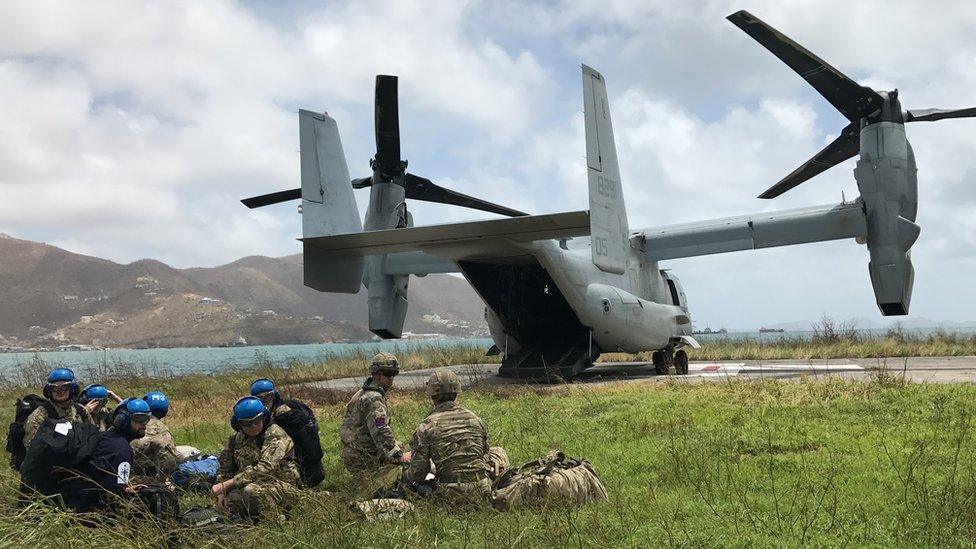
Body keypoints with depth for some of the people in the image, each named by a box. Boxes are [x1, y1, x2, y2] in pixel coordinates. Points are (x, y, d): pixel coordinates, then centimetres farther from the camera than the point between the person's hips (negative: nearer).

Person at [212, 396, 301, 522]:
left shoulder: (276, 435, -17)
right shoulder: (236, 438, 7)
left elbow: (264, 469, -28)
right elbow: (225, 467, 16)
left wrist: (225, 485, -29)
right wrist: (221, 493, -3)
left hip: (281, 486, -7)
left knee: (252, 491, -35)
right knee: (230, 502, -22)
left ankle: (274, 522, -11)